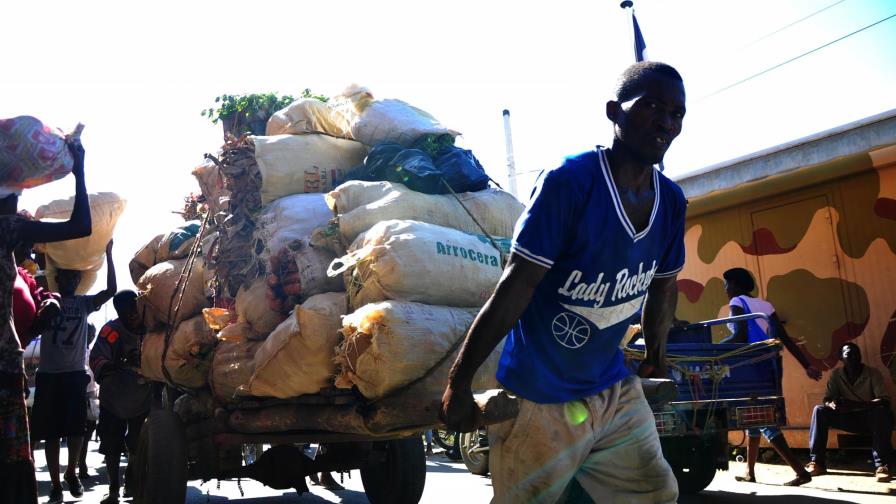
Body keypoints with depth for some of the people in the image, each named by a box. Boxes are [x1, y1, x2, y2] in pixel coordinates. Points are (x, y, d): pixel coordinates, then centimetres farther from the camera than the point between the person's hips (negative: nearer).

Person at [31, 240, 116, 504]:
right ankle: (55, 483, 9)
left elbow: (111, 290, -7)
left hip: (76, 374, 1)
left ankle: (71, 472, 26)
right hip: (49, 374, -1)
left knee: (77, 429, 6)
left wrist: (108, 254, -12)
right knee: (51, 431, 2)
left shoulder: (84, 303, 6)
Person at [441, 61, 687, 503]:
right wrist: (459, 382, -21)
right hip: (538, 400, -6)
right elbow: (514, 289, -23)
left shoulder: (671, 201, 0)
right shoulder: (568, 181, -20)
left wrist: (655, 358, 25)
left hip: (615, 390, 6)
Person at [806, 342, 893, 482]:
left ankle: (882, 465, -37)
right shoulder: (836, 374, -1)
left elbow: (885, 401, -20)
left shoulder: (873, 373, -11)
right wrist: (832, 404, -29)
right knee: (820, 410, -18)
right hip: (849, 419, 3)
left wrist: (856, 404, -36)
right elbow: (827, 399, -1)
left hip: (870, 418, -3)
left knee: (882, 412, -36)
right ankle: (817, 461, -21)